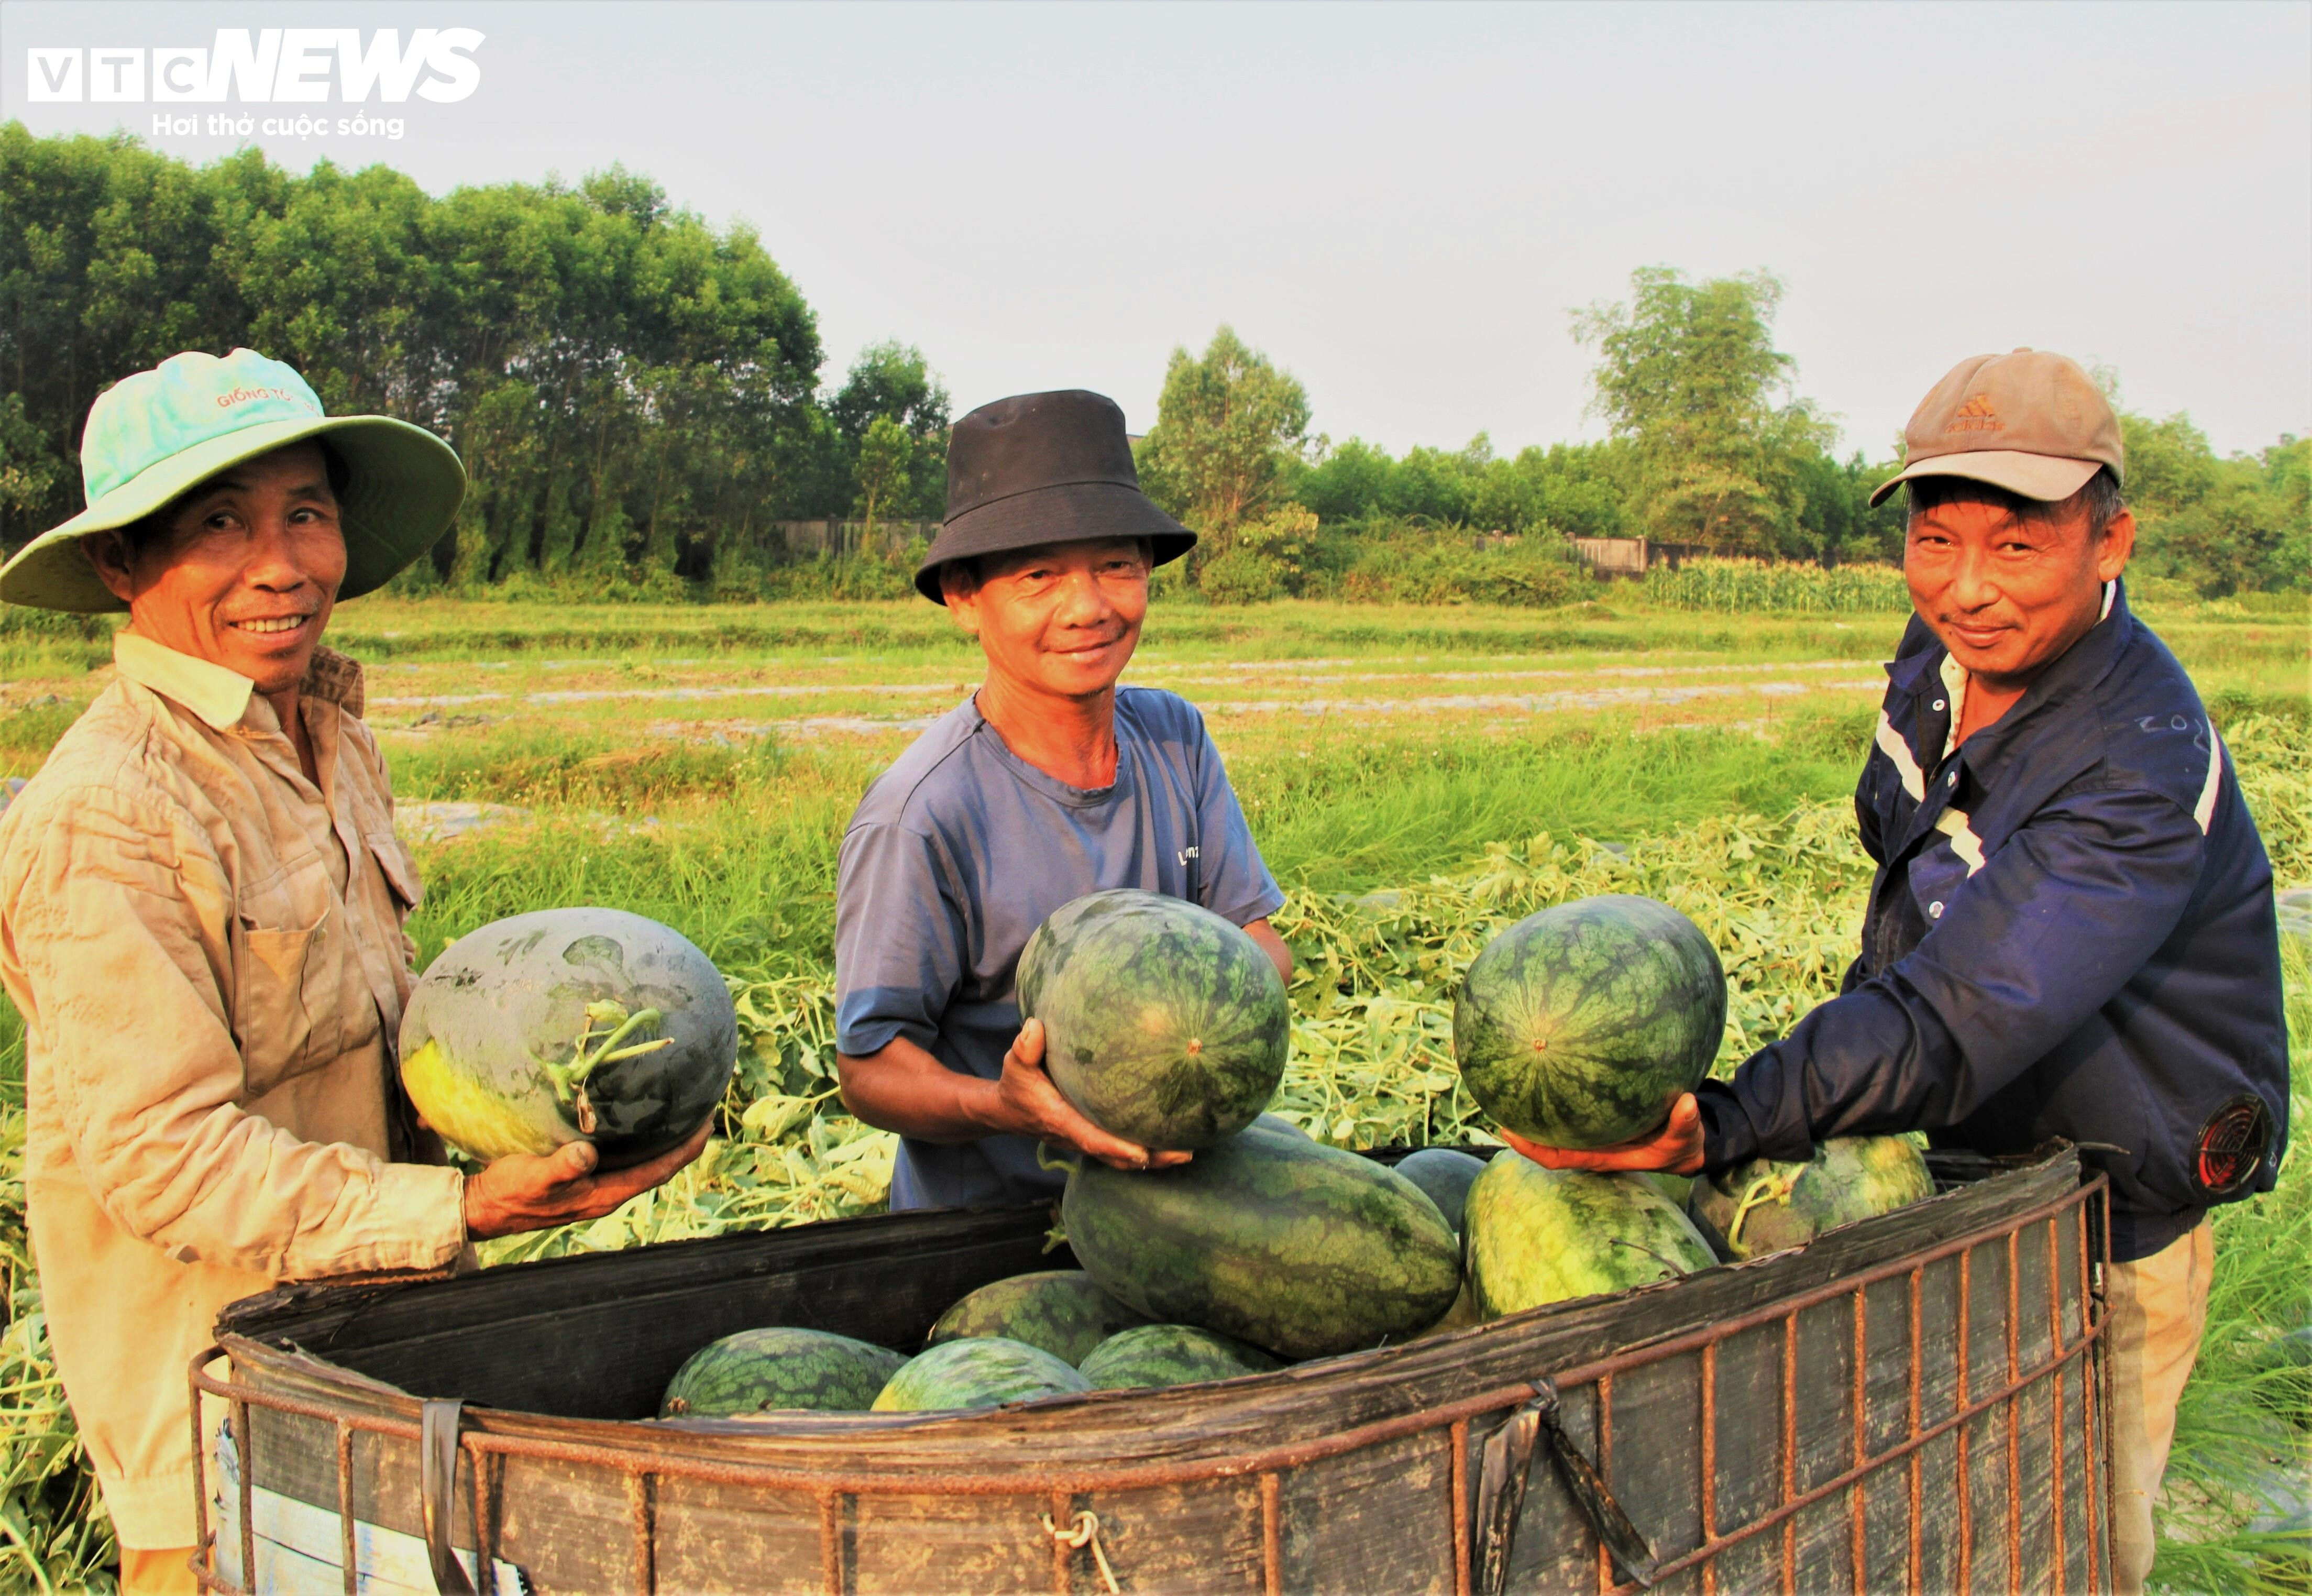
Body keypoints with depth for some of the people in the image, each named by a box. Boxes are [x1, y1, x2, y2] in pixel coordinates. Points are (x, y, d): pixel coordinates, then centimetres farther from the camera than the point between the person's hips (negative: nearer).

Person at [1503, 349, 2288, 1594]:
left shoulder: (2143, 773, -32)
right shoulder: (1947, 648, -8)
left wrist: (1719, 1127, -54)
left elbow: (1954, 1026, -42)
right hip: (1958, 1163, 7)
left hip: (2102, 1222, -7)